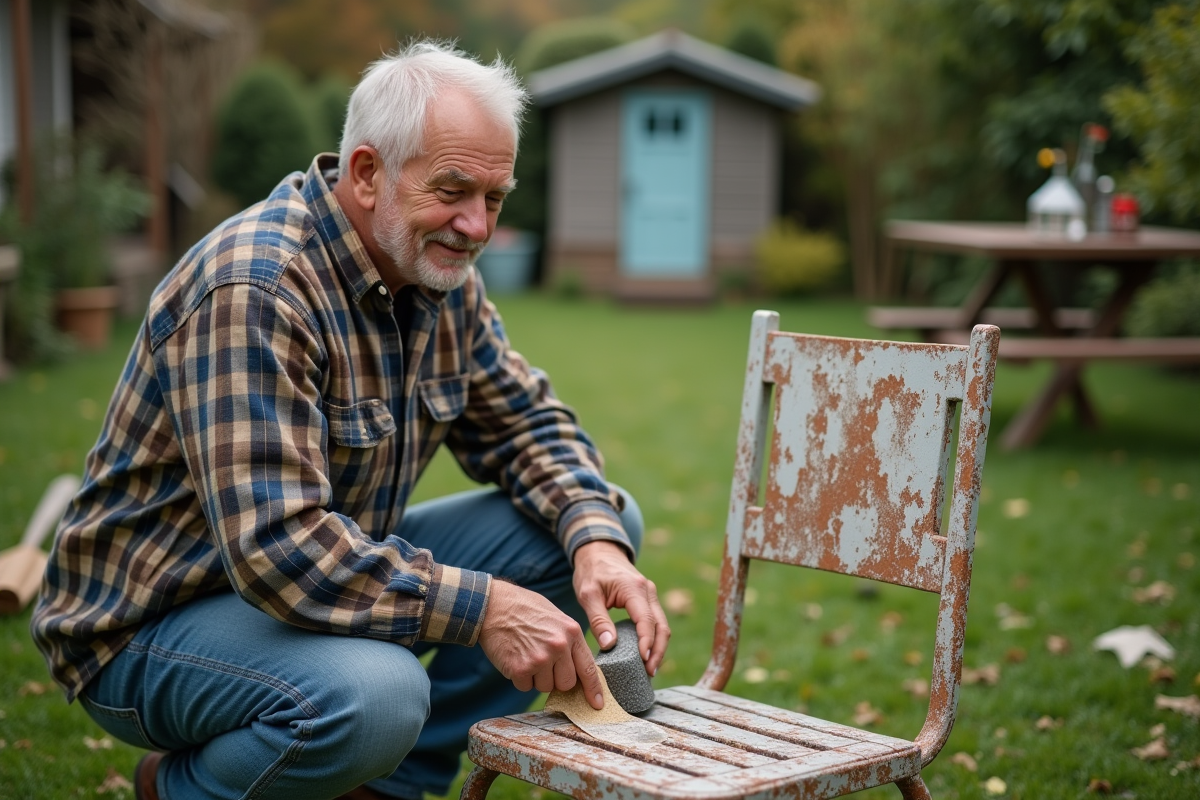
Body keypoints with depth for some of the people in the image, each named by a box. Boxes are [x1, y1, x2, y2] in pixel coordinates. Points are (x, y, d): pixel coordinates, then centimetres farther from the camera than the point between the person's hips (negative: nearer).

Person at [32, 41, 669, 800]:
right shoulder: (253, 290, -28)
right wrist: (481, 608, -32)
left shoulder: (443, 277, 0)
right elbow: (277, 548, -34)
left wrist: (597, 540, -13)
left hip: (336, 572, 9)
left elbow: (527, 422, 7)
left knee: (603, 521, -1)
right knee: (373, 693, -40)